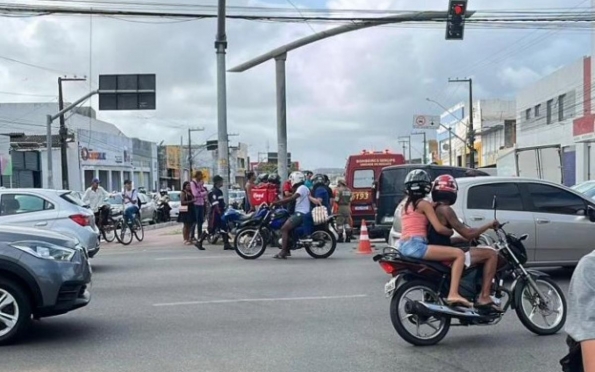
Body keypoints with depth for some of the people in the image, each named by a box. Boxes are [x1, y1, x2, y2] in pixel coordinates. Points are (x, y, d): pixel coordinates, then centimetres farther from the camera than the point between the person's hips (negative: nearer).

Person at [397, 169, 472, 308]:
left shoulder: (406, 205, 21)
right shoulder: (424, 204, -1)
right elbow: (439, 228, -9)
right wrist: (452, 232, 9)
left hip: (403, 246, 9)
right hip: (416, 246, -9)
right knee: (459, 254, -14)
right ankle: (453, 294, -25)